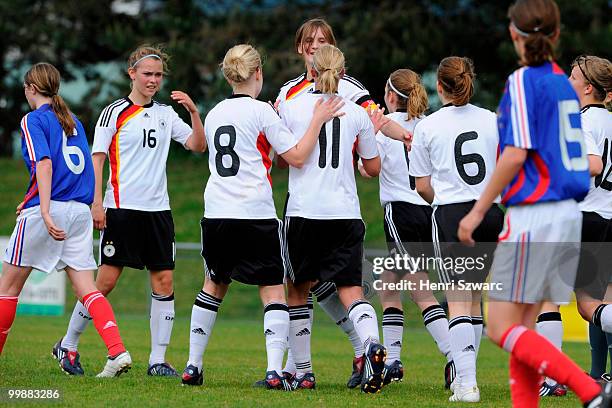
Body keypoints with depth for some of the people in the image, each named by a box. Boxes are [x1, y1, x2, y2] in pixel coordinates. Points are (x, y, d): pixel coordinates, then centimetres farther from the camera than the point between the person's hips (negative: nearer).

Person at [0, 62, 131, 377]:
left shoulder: (34, 120, -3)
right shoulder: (73, 121, 18)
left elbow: (44, 164, -17)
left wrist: (45, 212, -25)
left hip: (50, 209, -6)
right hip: (80, 210, 6)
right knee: (85, 287, -1)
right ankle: (118, 351, -19)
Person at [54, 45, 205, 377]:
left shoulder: (166, 114, 12)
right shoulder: (115, 112, -2)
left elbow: (197, 145, 8)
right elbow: (97, 159, -3)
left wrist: (194, 112, -7)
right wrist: (97, 203, -12)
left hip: (158, 209, 5)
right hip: (122, 209, -5)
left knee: (164, 281, -2)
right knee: (106, 280, -6)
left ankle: (157, 360, 2)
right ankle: (68, 344, 10)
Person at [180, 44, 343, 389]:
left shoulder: (215, 113, 13)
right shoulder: (262, 112, -6)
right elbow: (298, 156, -9)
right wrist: (319, 120, -3)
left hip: (216, 214, 5)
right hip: (257, 215, -5)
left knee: (215, 285, 19)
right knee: (273, 290, -1)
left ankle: (193, 366, 18)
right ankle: (275, 370, -15)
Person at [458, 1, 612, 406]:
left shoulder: (523, 81, -9)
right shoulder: (563, 82, 13)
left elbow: (516, 154, -17)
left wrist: (478, 210, -12)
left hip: (533, 216, -8)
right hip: (568, 216, 8)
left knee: (502, 328, -6)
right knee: (522, 328, 11)